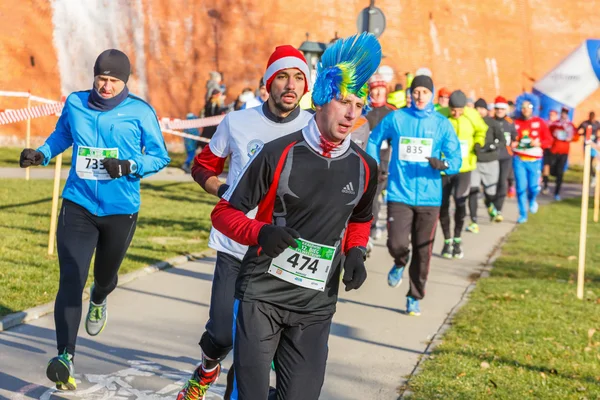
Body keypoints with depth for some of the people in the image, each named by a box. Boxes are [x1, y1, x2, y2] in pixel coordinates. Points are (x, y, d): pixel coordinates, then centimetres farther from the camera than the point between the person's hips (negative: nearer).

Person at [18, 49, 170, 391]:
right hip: (78, 205, 0)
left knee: (106, 275, 20)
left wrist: (130, 166, -19)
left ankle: (98, 301, 59)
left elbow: (160, 156, -2)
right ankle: (66, 356, -19)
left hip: (121, 210, 0)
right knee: (71, 280, -14)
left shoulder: (140, 112, -7)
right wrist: (41, 154, -1)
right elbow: (61, 137, 18)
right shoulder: (75, 104, 1)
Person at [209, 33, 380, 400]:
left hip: (316, 305, 3)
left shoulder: (364, 168, 2)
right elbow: (225, 212, -3)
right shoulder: (278, 154, -9)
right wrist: (261, 233, -23)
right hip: (261, 295, -3)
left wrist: (355, 253, 1)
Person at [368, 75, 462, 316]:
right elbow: (374, 140, 17)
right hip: (399, 194, -1)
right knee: (397, 244, -15)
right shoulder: (395, 119, 3)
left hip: (429, 197, 1)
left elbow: (456, 158, 1)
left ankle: (414, 298, 23)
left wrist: (443, 164, -21)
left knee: (423, 252, 5)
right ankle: (400, 264, 23)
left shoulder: (442, 124, 3)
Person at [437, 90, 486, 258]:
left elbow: (481, 130, 15)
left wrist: (478, 143, -3)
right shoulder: (440, 116, -13)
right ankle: (447, 241, 23)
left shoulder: (473, 116, -7)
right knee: (443, 204, 5)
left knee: (460, 203, -7)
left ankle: (457, 239, 14)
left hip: (464, 167, 0)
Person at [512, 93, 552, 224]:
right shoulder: (515, 123, 1)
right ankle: (522, 215, 8)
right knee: (521, 187, -4)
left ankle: (532, 201, 37)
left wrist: (539, 143, -16)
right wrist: (511, 144, -11)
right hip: (519, 160, 0)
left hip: (534, 160, 0)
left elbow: (549, 140, 2)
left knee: (533, 187, 1)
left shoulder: (540, 122, 0)